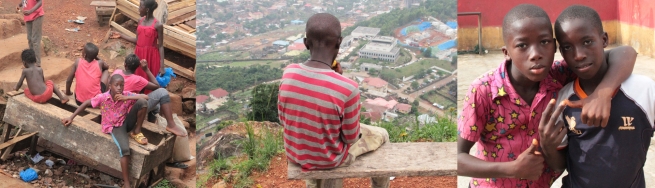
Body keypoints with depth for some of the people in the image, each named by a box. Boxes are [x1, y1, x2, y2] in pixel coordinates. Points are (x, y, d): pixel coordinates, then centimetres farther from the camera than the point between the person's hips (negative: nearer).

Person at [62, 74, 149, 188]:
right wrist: (71, 117, 0)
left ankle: (136, 132, -5)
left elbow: (146, 97, -22)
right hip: (115, 127, -2)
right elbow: (86, 103, -3)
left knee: (142, 102, -24)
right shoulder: (102, 97, -17)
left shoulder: (126, 95, -15)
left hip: (126, 122, 2)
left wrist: (127, 98, -30)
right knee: (124, 149, -32)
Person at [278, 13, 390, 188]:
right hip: (329, 159, -4)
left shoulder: (288, 73, -18)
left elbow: (284, 119, -3)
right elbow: (350, 138, -17)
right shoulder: (348, 88, -31)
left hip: (294, 154, 4)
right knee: (381, 135, 24)